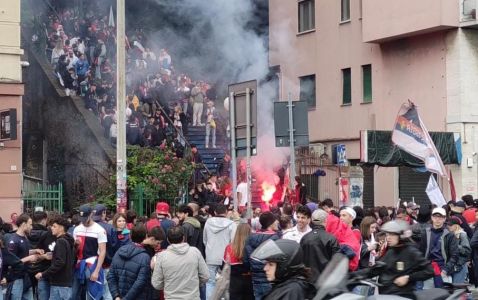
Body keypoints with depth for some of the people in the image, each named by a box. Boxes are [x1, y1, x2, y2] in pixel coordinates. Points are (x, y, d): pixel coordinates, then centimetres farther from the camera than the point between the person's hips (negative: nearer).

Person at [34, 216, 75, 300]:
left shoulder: (61, 242, -13)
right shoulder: (68, 241, 15)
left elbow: (59, 263, -22)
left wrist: (43, 274, -18)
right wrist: (53, 256, 21)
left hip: (60, 284, -10)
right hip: (66, 283, 10)